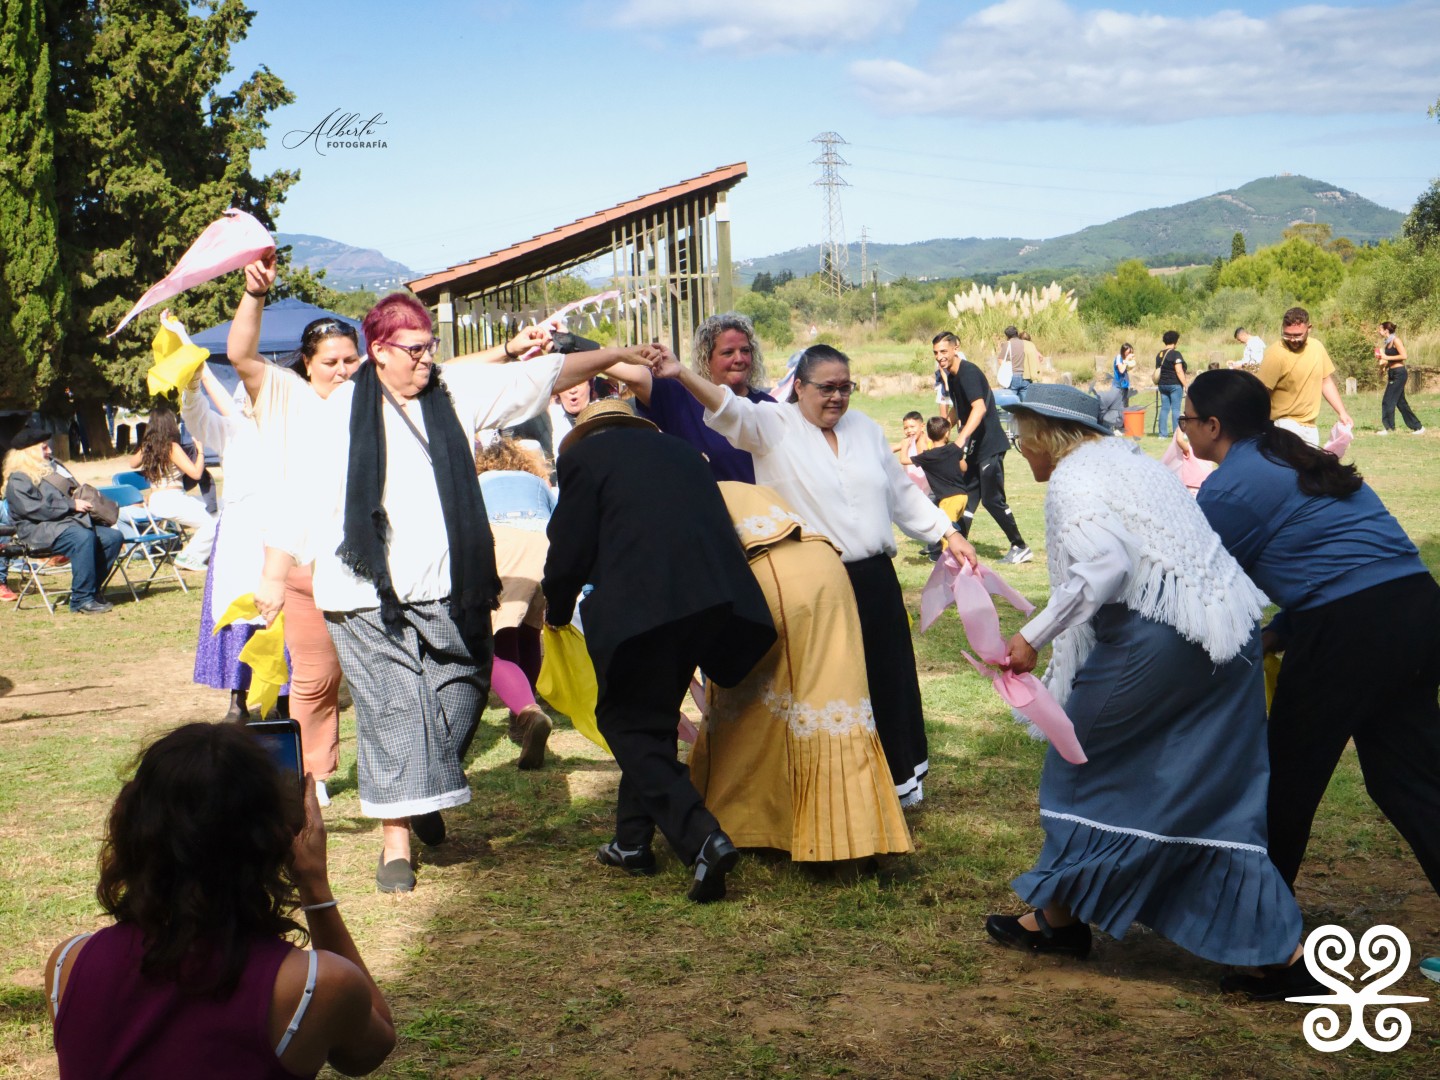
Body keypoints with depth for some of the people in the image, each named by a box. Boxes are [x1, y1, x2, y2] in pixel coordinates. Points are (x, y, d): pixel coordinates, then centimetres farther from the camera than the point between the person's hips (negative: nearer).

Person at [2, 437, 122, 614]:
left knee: (113, 537, -12)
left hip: (70, 521, 9)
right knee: (84, 537, -36)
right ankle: (81, 599, -33)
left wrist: (85, 500, 9)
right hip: (39, 530, -9)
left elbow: (75, 491, 34)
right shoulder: (18, 480, -2)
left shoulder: (53, 467, 26)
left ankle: (92, 591, -6)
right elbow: (32, 508, -17)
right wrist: (71, 505, -18)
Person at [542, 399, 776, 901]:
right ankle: (633, 840, 27)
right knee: (653, 718, 21)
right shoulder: (678, 449, 26)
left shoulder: (584, 454, 9)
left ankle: (701, 836, -15)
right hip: (714, 594, 6)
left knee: (629, 723, 2)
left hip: (639, 604, -6)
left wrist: (557, 611, 24)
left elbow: (570, 547, 5)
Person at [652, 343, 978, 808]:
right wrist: (681, 375, -38)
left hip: (874, 582, 5)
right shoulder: (775, 426, -2)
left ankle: (895, 780, 28)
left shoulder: (866, 429, 15)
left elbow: (903, 493, 21)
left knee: (886, 682, 12)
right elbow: (730, 410, -21)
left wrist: (948, 533, 16)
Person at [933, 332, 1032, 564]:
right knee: (968, 495, 11)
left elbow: (980, 407, -33)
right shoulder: (952, 377, 10)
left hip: (990, 446, -9)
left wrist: (961, 438, -42)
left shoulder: (968, 373, -19)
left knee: (992, 499, -6)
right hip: (975, 447, 9)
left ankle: (1021, 548, 3)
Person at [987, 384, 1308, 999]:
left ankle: (1058, 918, 25)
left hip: (1156, 643, -9)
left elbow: (1103, 568, -23)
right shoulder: (1127, 460, 22)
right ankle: (1283, 952, 8)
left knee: (1082, 765, 11)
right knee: (1216, 797, 11)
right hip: (1225, 641, 9)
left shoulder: (1072, 480, -7)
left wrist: (1034, 636, -17)